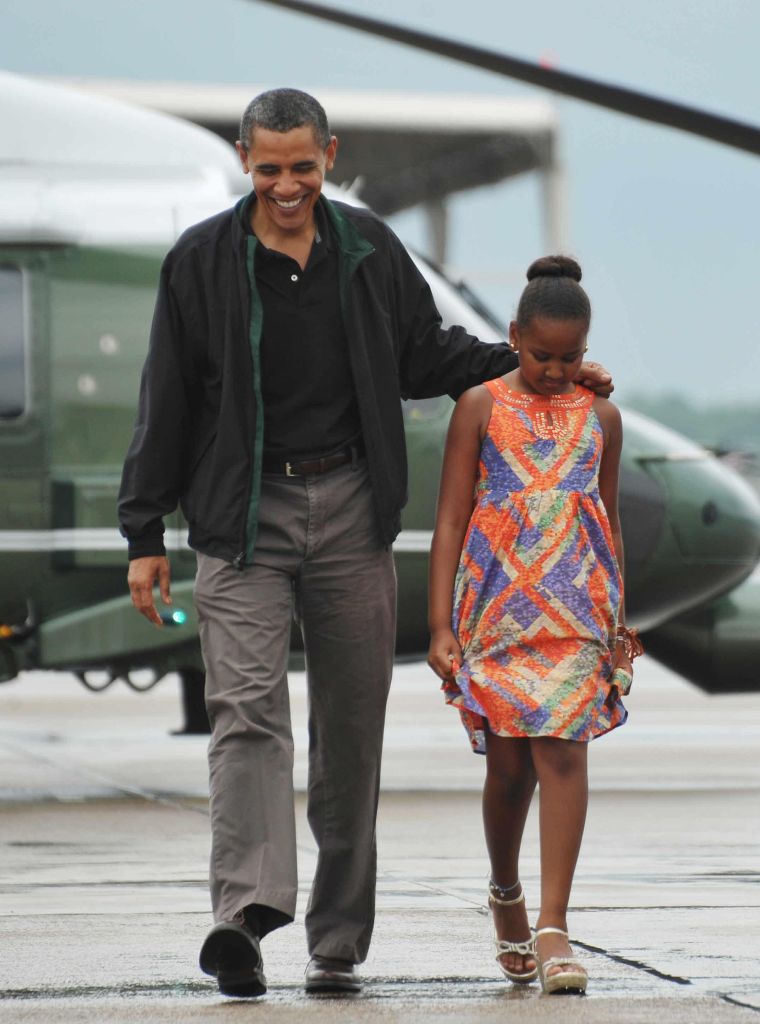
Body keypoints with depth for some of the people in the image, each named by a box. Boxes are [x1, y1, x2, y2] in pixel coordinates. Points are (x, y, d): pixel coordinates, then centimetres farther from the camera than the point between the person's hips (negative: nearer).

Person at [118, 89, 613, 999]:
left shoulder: (369, 249, 7)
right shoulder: (202, 262, 0)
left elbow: (427, 352, 21)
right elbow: (166, 403, 3)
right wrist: (145, 533, 1)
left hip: (350, 514, 3)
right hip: (243, 515, -3)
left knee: (351, 729, 4)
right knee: (247, 710, -17)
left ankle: (338, 940, 12)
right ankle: (246, 912, -28)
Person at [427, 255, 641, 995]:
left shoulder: (600, 417, 10)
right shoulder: (481, 408, 2)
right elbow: (450, 519, 0)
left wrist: (618, 622, 19)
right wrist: (441, 626, -5)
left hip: (575, 606, 1)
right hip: (497, 604, -1)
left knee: (562, 750, -12)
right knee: (508, 762, 5)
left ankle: (552, 927, -14)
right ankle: (505, 894, 32)